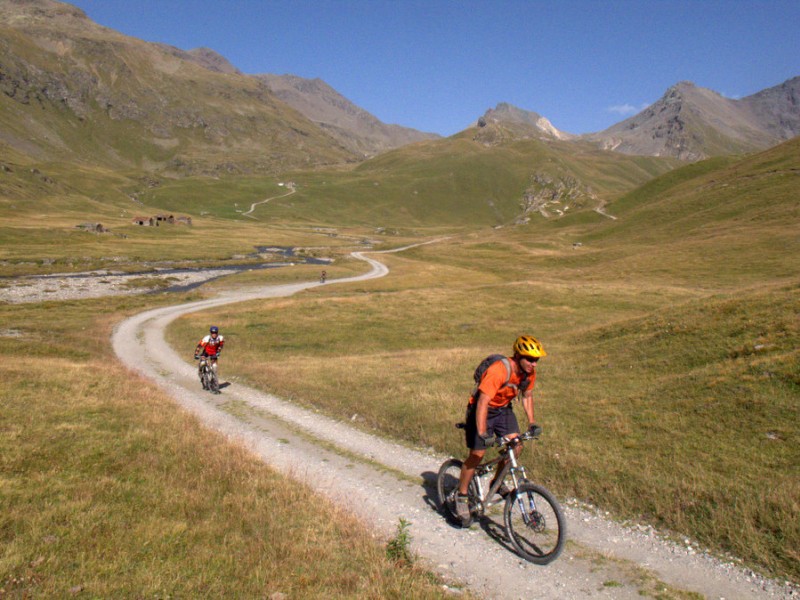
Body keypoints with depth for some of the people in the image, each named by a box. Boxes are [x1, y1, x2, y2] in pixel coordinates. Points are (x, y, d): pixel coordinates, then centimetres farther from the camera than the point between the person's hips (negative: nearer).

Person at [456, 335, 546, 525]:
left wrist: (532, 423, 1)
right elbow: (482, 403, -35)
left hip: (503, 409, 6)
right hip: (482, 409, -6)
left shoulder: (529, 372, -11)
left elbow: (527, 396, 7)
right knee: (477, 454, -7)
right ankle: (461, 496, 10)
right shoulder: (498, 370, -34)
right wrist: (482, 434, -39)